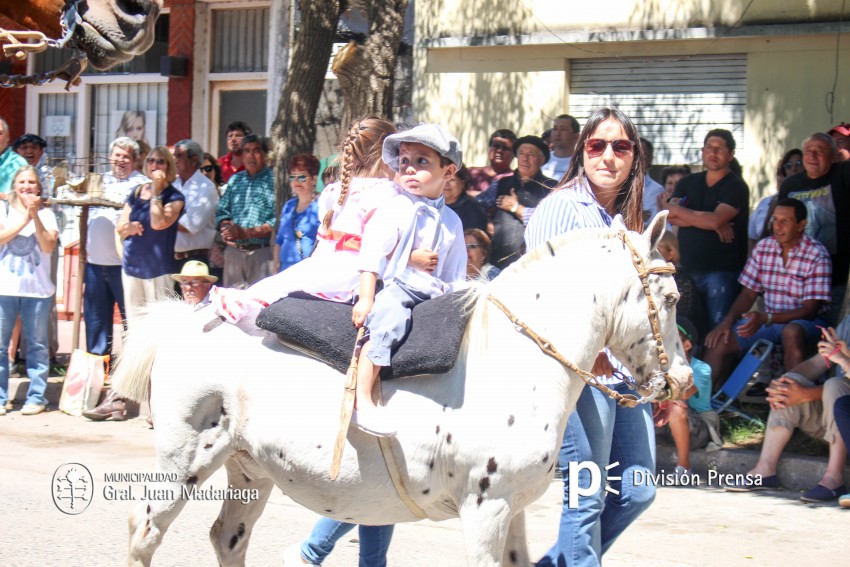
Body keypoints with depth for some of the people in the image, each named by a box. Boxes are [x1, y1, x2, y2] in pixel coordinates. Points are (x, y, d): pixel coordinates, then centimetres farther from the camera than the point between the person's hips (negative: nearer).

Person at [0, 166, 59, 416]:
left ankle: (36, 397, 4)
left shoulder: (46, 214, 6)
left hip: (37, 289, 0)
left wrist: (35, 216, -13)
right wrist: (24, 220, -14)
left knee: (37, 343, 0)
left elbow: (48, 246, -6)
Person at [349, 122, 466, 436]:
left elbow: (456, 276, 19)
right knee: (390, 319, -35)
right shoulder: (392, 211, 0)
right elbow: (372, 255, -8)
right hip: (393, 288, -6)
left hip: (434, 295, 6)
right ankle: (362, 400, -38)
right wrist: (366, 298, -17)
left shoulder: (451, 221, 16)